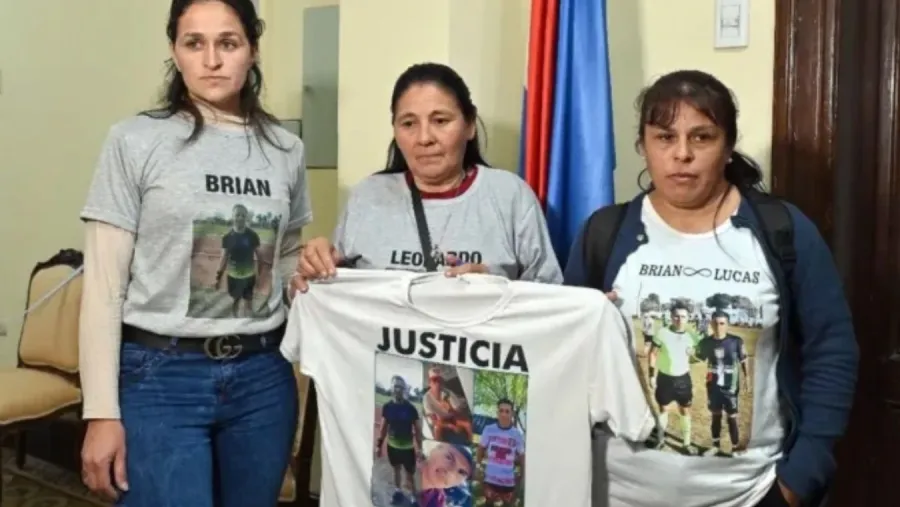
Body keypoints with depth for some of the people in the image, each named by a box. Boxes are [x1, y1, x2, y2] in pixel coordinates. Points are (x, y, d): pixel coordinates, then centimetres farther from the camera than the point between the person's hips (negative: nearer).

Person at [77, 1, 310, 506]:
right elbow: (104, 286, -5)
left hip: (262, 376, 4)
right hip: (161, 377, -3)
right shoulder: (136, 141, -5)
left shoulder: (286, 149, 5)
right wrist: (102, 412, -9)